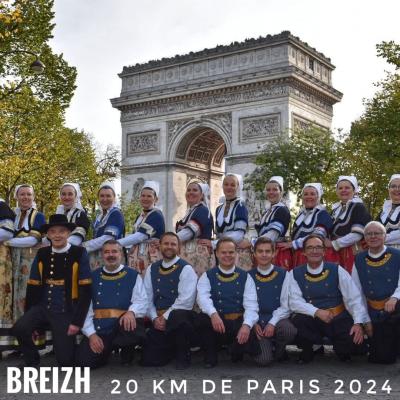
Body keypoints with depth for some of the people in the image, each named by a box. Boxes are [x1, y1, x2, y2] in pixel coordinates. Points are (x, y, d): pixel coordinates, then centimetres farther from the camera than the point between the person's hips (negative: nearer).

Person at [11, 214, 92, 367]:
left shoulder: (79, 254, -9)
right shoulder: (42, 254, 3)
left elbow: (85, 290, -11)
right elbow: (32, 286, 7)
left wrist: (77, 322, -14)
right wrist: (28, 317, 4)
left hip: (66, 312, -3)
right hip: (42, 307, 3)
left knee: (65, 362, -5)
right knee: (19, 329, -26)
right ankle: (32, 360, 4)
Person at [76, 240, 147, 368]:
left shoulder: (133, 276, 5)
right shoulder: (93, 277, 10)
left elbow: (141, 301, -5)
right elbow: (86, 307, 6)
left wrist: (131, 312, -29)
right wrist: (91, 334, -6)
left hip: (124, 329, -2)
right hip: (99, 331, 2)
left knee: (133, 324, -37)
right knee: (84, 361, -18)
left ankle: (127, 352, -1)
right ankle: (106, 350, 19)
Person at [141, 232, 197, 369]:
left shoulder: (186, 269, -6)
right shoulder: (152, 269, 10)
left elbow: (185, 300, -15)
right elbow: (147, 298, 7)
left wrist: (166, 317, -16)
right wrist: (155, 318, -7)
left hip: (180, 318, -5)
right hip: (158, 321, 5)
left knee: (179, 316, -41)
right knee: (149, 360, -7)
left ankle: (183, 357, -14)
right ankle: (172, 349, 28)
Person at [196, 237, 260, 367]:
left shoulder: (245, 277, 7)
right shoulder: (207, 276, 4)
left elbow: (251, 305, -4)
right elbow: (203, 297, -14)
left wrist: (246, 325, -23)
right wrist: (213, 314, -35)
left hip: (239, 324, 1)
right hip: (216, 325, -1)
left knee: (254, 347, -26)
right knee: (203, 318, -32)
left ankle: (236, 350, 13)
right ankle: (210, 356, -5)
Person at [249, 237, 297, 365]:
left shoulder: (283, 275, 4)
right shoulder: (249, 276, 6)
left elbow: (286, 305, -1)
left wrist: (272, 323, -15)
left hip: (277, 320, 1)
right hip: (257, 323, 0)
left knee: (289, 330, -36)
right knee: (263, 359, -23)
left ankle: (279, 350, 0)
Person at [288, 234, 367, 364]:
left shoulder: (337, 271, 0)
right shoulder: (295, 274, 1)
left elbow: (354, 299, -3)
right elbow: (295, 302, -7)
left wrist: (358, 323, -17)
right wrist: (317, 312, -22)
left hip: (338, 319, 0)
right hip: (311, 321, 0)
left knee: (355, 338, -27)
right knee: (297, 322, -32)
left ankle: (341, 350, 12)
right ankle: (308, 351, 1)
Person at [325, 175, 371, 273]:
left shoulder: (358, 207, -5)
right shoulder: (335, 209, 17)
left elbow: (357, 234, -14)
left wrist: (334, 244, -10)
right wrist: (327, 242, 3)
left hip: (353, 253, -6)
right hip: (335, 253, 6)